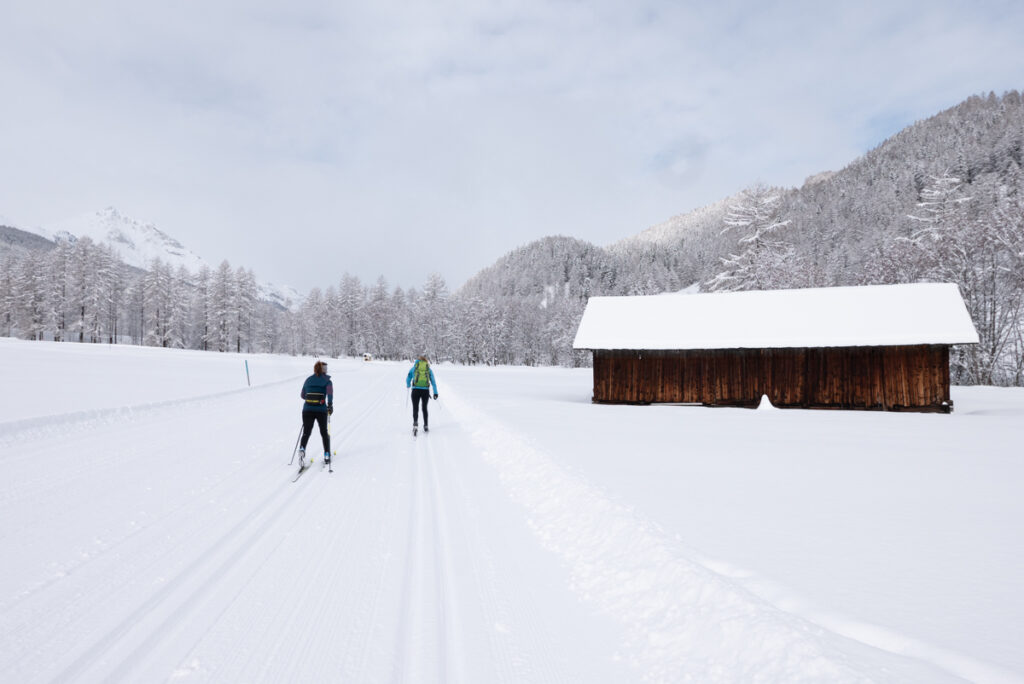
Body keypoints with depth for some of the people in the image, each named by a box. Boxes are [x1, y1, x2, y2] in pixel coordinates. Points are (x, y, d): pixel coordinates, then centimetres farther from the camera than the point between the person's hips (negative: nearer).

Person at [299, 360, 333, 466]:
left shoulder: (308, 380, 14)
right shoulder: (327, 380, 4)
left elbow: (302, 395, 21)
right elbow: (329, 392, -16)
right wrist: (330, 404, -14)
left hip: (307, 409, 2)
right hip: (321, 410, -2)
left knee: (306, 432, 2)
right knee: (324, 433, 14)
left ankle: (302, 449, -26)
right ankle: (327, 455, 15)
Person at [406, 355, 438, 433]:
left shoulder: (414, 367, 11)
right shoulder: (429, 369, 12)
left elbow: (408, 379, 16)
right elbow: (433, 381, 7)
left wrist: (408, 386, 36)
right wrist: (435, 392, 9)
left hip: (416, 390, -1)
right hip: (425, 390, 1)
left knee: (415, 408, 2)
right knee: (424, 408, 18)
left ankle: (415, 424, -22)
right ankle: (425, 426, 20)